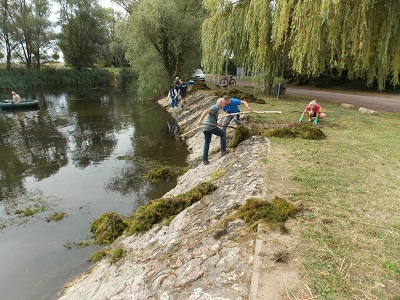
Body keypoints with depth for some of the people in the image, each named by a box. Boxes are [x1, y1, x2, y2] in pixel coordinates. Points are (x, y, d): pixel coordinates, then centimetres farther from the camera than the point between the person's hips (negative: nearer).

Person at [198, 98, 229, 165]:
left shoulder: (214, 107, 23)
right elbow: (206, 111, -23)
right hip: (210, 126, -9)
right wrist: (200, 120, -32)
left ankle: (205, 160, 11)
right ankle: (223, 150, 14)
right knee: (223, 134, 11)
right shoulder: (215, 107, -7)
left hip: (205, 127, 9)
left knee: (206, 143, 14)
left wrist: (216, 123, 42)